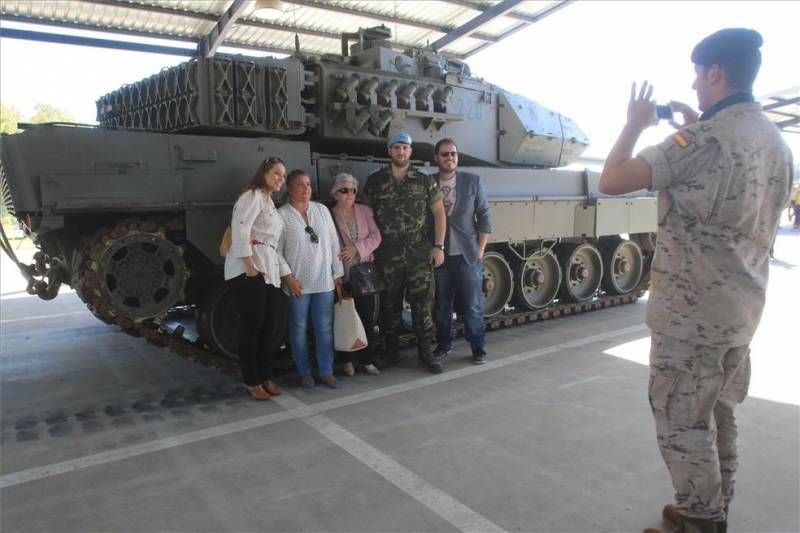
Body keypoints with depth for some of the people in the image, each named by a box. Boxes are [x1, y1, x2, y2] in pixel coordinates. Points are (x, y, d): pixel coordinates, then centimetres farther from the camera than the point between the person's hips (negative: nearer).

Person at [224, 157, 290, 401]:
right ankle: (251, 380, 9)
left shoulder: (270, 202, 25)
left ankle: (264, 376, 19)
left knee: (276, 324, 6)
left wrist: (286, 272, 12)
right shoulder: (253, 195, -3)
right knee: (253, 325, -3)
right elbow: (240, 229, -17)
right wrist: (249, 266, -22)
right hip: (249, 268, -9)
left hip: (268, 269, 9)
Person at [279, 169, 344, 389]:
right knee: (299, 329, 6)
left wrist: (338, 274, 6)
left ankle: (326, 371, 16)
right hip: (298, 283, -3)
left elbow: (334, 243, 9)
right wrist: (288, 277, -12)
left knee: (325, 328, 6)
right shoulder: (282, 215, -3)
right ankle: (304, 372, 19)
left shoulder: (322, 210, 8)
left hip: (324, 281, 3)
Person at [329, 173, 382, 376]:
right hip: (343, 274, -2)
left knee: (367, 318, 1)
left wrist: (357, 248, -14)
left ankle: (367, 360, 12)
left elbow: (376, 236, 0)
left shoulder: (365, 211, 8)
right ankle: (349, 360, 17)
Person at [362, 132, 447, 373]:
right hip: (387, 255, 1)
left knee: (422, 302, 0)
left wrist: (438, 246, -1)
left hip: (419, 253, 0)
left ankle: (425, 351, 11)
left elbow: (439, 213, 7)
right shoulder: (375, 181, 6)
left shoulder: (424, 181, 6)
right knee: (390, 304, 8)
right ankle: (391, 351, 21)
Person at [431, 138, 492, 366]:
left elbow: (484, 216, 4)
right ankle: (443, 345, 25)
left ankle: (478, 348, 18)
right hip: (439, 256, 1)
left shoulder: (473, 181, 3)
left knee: (473, 305, 4)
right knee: (442, 305, 9)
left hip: (468, 255, 0)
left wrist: (480, 250, -1)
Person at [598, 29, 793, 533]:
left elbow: (611, 181, -18)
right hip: (742, 308, 9)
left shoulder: (705, 138, -19)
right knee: (719, 416, 20)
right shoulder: (777, 141, 9)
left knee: (682, 425, 4)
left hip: (690, 311, -9)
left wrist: (635, 124, -1)